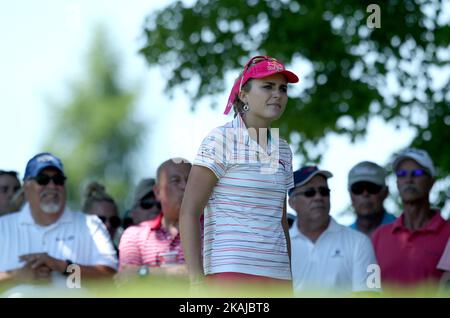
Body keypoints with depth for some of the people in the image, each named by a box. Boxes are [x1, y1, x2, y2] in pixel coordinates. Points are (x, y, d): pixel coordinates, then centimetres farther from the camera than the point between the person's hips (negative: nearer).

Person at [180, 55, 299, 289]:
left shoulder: (282, 150, 15)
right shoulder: (221, 139, -6)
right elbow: (189, 212, -11)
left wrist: (288, 283, 18)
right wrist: (196, 280, -20)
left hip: (276, 275, 7)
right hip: (231, 270, -7)